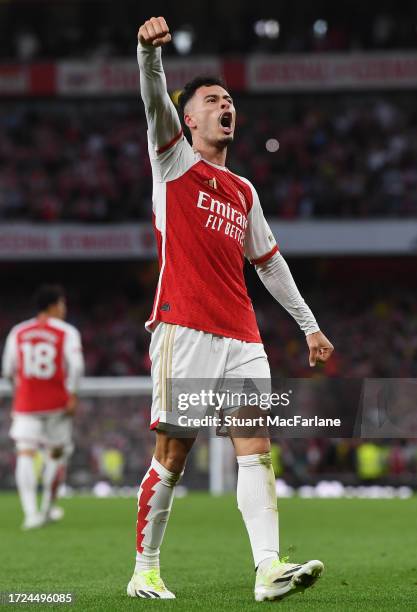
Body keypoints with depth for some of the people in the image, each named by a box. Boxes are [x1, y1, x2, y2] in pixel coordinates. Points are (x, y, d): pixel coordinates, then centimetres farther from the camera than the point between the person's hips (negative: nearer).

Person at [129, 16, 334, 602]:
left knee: (256, 448, -9)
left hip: (241, 336, 5)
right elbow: (156, 102, -12)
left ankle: (268, 567, -18)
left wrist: (309, 324, 26)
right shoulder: (174, 160, 8)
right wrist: (151, 52, -31)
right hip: (185, 328, -5)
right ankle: (145, 571, 7)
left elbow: (268, 261, 29)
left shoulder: (244, 191, 23)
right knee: (171, 454, -4)